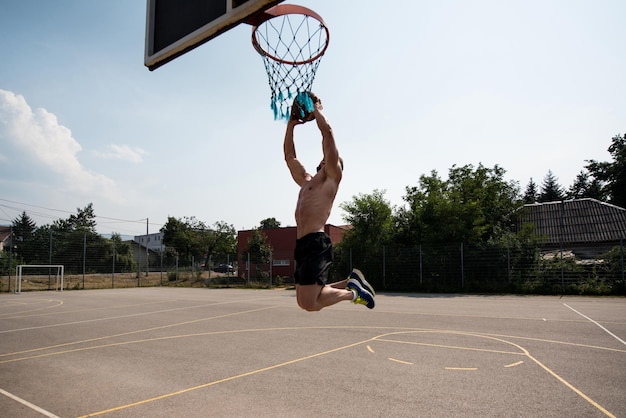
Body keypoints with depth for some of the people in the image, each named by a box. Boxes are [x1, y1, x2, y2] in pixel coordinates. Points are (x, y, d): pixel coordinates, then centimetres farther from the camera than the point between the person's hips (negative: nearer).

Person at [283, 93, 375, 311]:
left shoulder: (331, 177, 4)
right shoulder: (306, 181, 26)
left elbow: (327, 132, -3)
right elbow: (289, 156, 32)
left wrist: (317, 110, 10)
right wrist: (291, 124, 30)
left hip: (316, 244, -9)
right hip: (302, 245, 9)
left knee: (308, 303, -15)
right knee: (304, 300, 11)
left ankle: (352, 291, 6)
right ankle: (351, 282, 21)